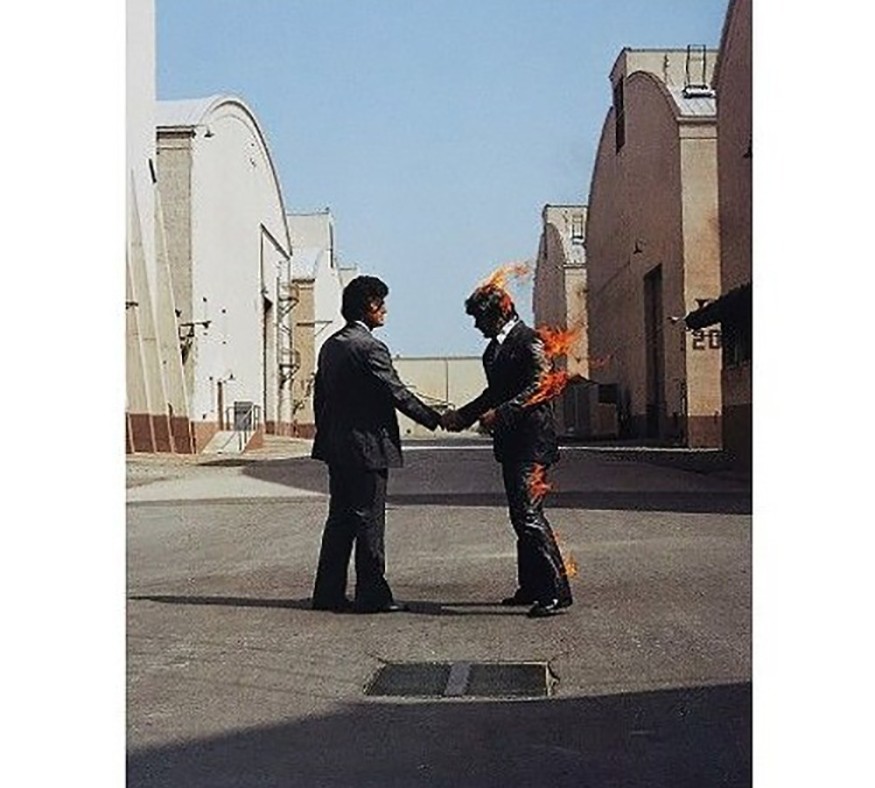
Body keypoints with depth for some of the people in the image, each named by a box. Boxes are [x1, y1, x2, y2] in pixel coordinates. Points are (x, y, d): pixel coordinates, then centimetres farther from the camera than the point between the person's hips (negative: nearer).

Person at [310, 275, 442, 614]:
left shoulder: (331, 345, 12)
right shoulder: (370, 347, -15)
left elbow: (319, 395, 16)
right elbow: (398, 393, -15)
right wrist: (435, 419, -6)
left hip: (336, 448, 9)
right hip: (367, 448, -9)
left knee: (340, 518, 12)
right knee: (369, 519, -2)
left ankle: (328, 592, 16)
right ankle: (372, 595, 5)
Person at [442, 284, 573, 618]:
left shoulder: (528, 340, -11)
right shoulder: (496, 347, 17)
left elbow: (540, 387, -19)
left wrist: (500, 414, -23)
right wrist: (462, 416, 17)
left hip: (531, 443, -10)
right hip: (511, 444, 10)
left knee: (528, 515, -13)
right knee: (522, 516, 14)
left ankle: (556, 591, -9)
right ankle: (531, 587, 24)